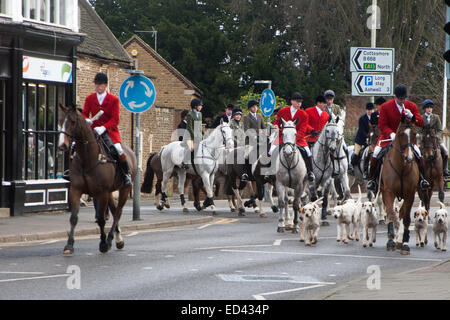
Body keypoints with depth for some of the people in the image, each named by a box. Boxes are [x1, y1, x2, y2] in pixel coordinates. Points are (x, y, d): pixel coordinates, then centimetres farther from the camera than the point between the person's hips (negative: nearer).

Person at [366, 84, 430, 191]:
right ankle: (372, 180, -7)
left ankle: (421, 178, -2)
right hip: (388, 136, -2)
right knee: (376, 152, -21)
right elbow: (382, 125, -10)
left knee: (418, 153, -18)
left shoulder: (411, 106, -3)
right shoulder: (386, 106, -10)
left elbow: (421, 123, -3)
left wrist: (412, 116, -25)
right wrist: (391, 134, -29)